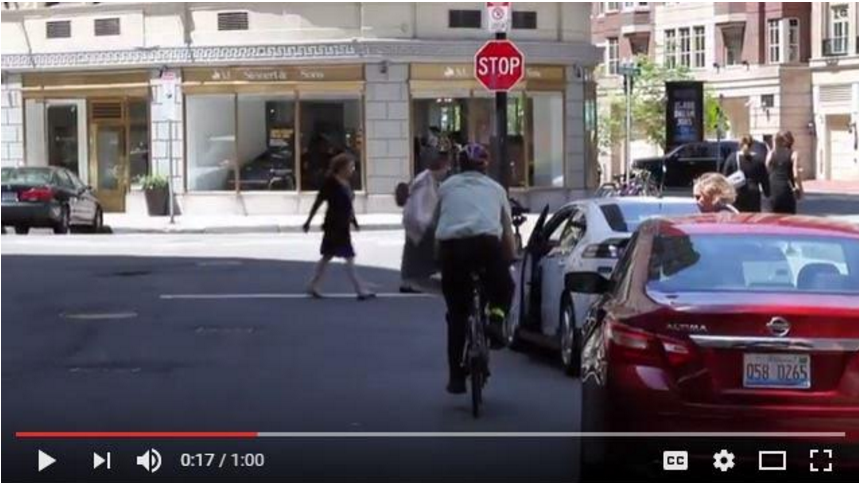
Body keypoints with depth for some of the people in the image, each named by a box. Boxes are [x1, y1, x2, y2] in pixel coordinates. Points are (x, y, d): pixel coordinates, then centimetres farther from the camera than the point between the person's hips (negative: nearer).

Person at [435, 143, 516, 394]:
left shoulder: (446, 187, 25)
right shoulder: (495, 188, 26)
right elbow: (508, 236, 26)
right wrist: (508, 260, 38)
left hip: (451, 245, 1)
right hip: (486, 242, -1)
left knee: (457, 313, 13)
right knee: (504, 287, 29)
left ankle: (456, 377, 10)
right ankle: (496, 318, 0)